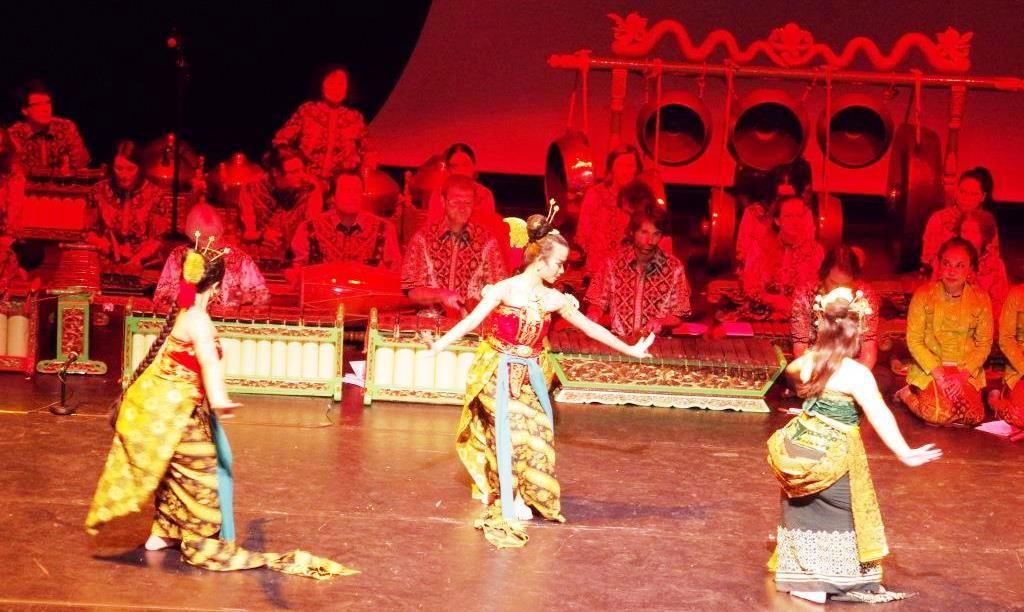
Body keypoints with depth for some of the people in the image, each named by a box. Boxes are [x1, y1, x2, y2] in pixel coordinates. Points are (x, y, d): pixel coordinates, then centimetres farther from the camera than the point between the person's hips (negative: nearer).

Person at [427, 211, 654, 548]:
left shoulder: (555, 299, 4)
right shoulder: (506, 289, -11)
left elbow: (590, 327, 13)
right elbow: (473, 319, -20)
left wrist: (629, 349, 17)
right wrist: (441, 343, -34)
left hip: (530, 375, 6)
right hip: (499, 372, -6)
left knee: (536, 433, 7)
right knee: (508, 434, -10)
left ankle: (525, 496, 21)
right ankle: (508, 508, -4)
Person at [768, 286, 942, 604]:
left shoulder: (807, 361, 2)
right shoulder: (857, 373, -18)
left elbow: (790, 370, 27)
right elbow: (879, 417, -23)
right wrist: (905, 454, -24)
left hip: (800, 448, 7)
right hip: (835, 456, -6)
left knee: (804, 513, 20)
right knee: (839, 518, 7)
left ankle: (799, 575, 30)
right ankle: (825, 582, 6)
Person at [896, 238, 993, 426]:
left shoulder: (981, 298, -4)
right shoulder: (923, 295, -9)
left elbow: (984, 343, -1)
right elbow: (914, 340, -8)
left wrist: (962, 375, -14)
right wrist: (938, 373, -16)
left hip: (966, 369, 2)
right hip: (929, 367, -2)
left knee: (974, 416, -19)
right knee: (940, 415, -24)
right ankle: (907, 395, 8)